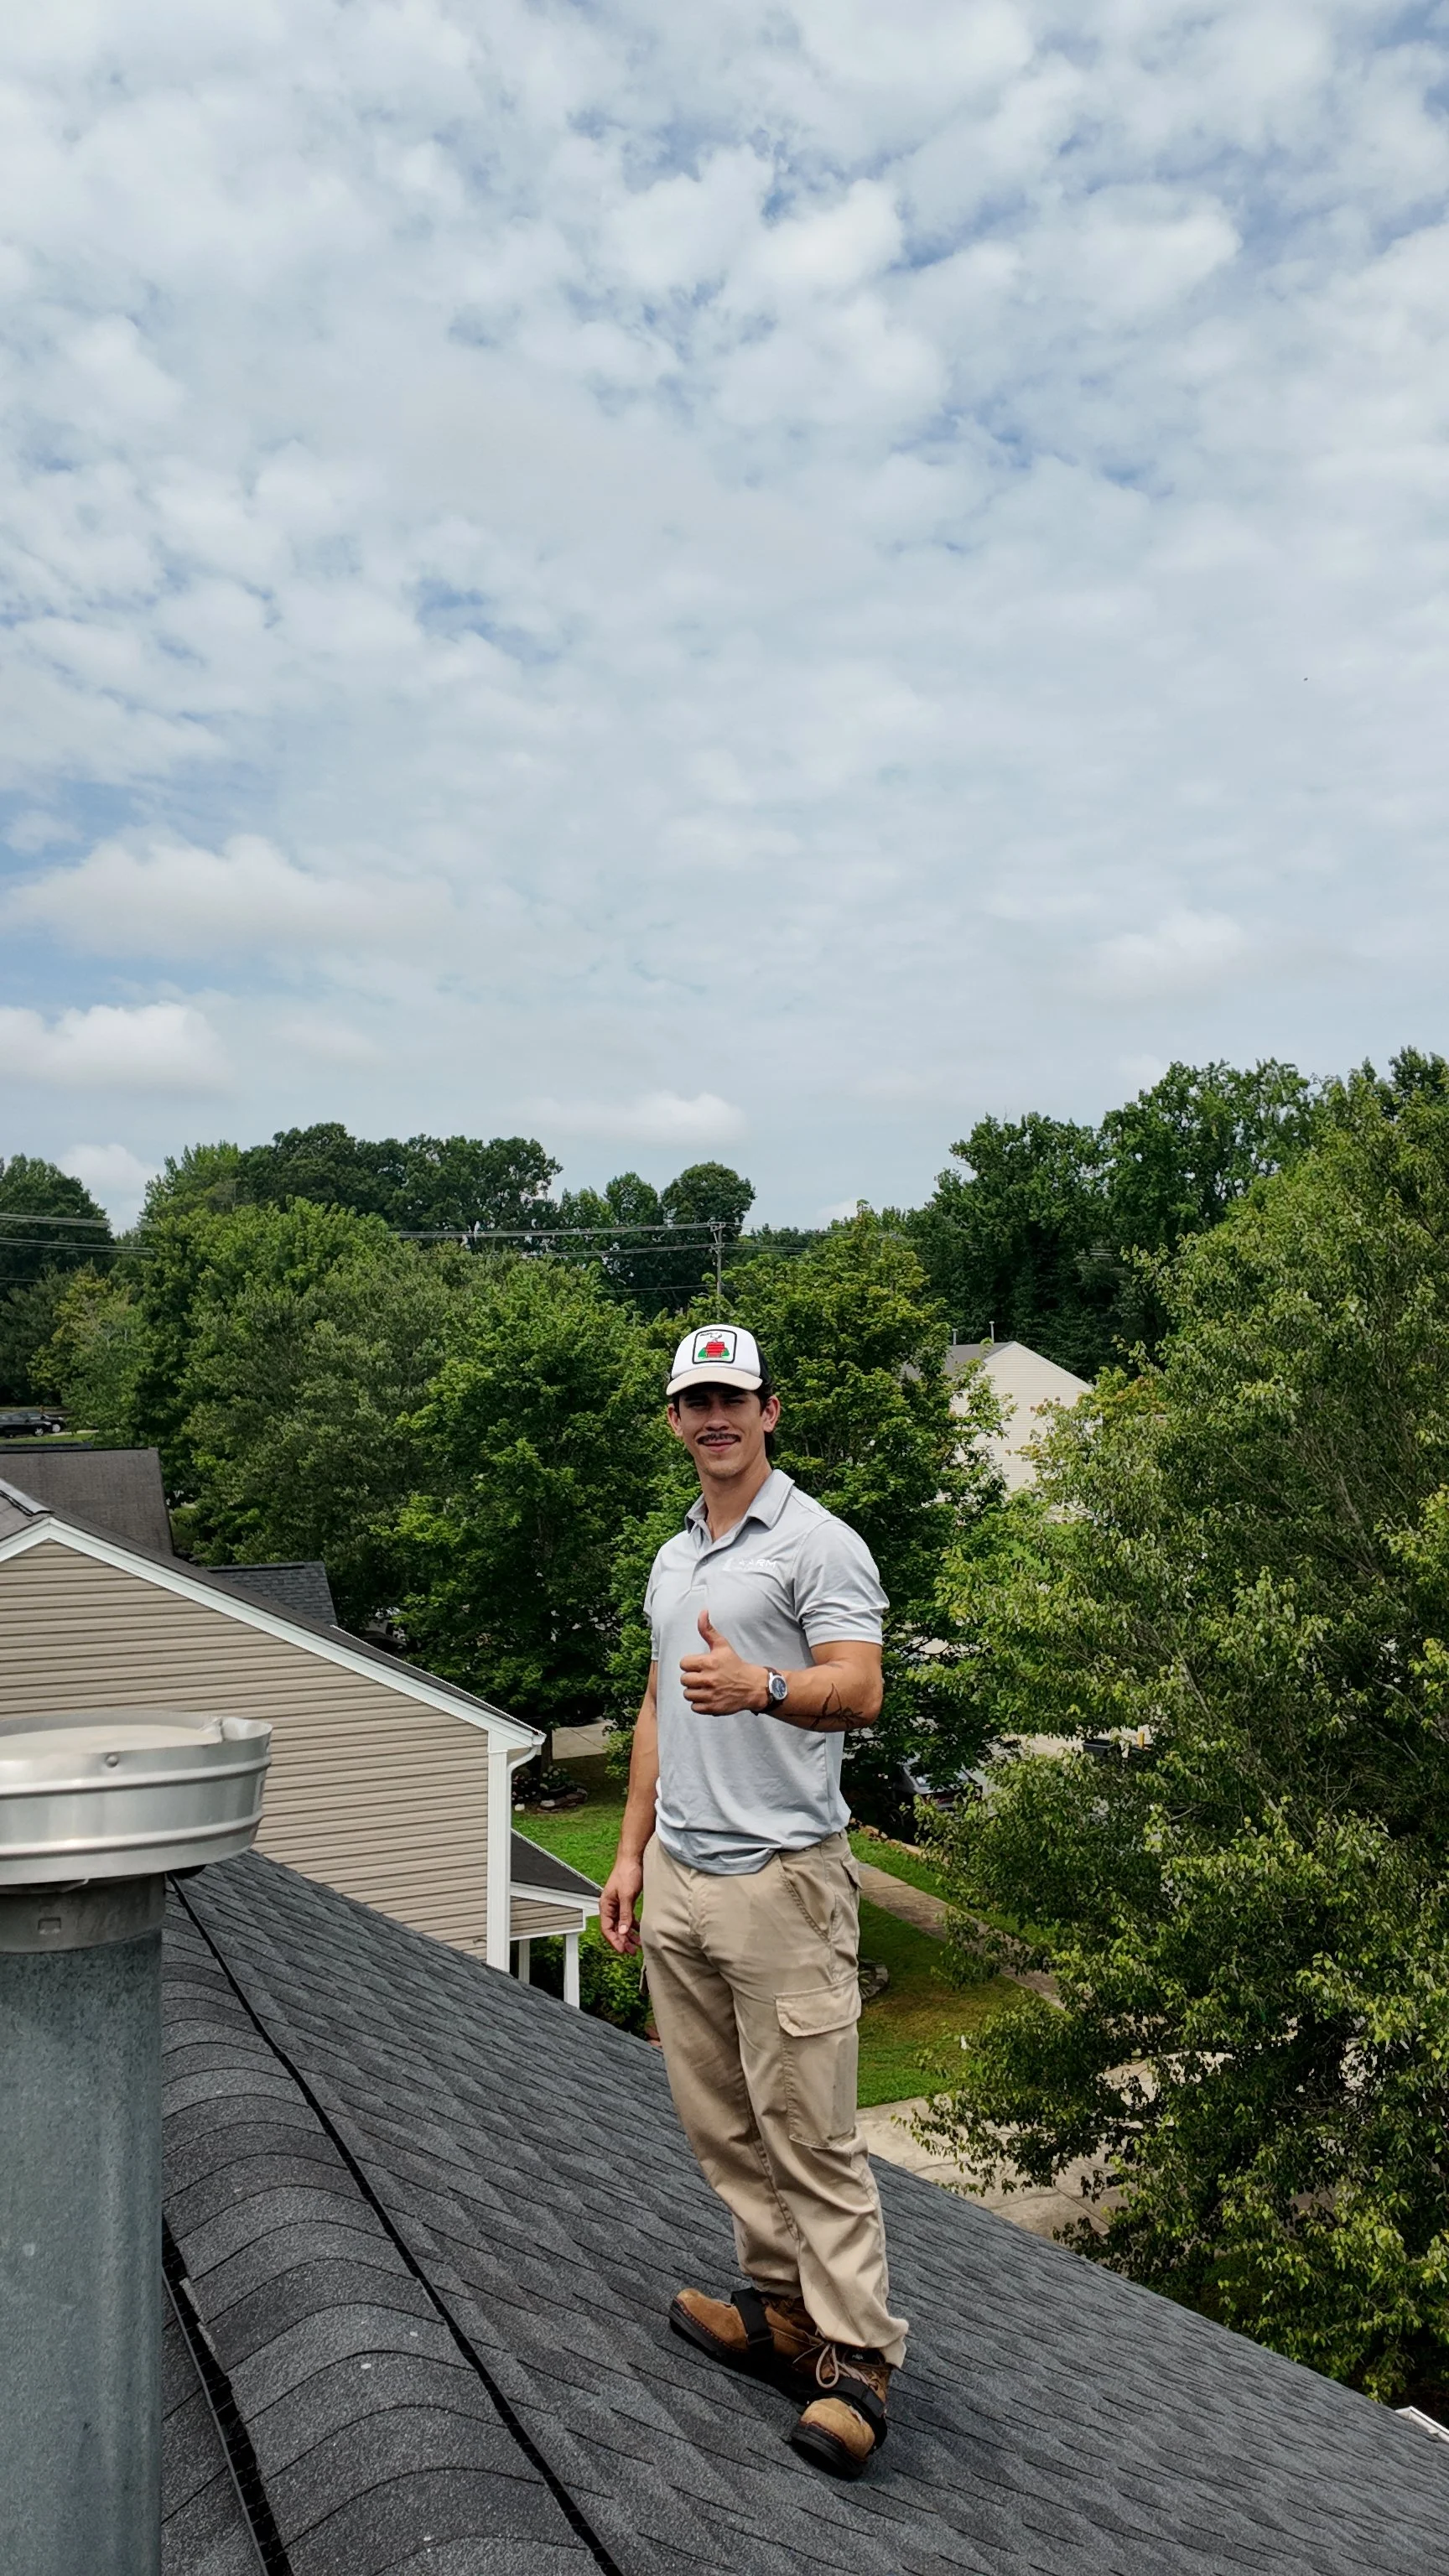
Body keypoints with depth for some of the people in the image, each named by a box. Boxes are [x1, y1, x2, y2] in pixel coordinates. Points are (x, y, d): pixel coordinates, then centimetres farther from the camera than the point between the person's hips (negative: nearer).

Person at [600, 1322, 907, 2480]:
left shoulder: (819, 1543, -9)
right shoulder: (672, 1558, 16)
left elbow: (859, 1691, -21)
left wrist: (758, 1686, -40)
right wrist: (633, 1850, 18)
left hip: (780, 1879, -8)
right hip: (678, 1882, 8)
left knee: (810, 2129, -4)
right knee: (721, 2122, 14)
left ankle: (855, 2356, 6)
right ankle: (784, 2306, 27)